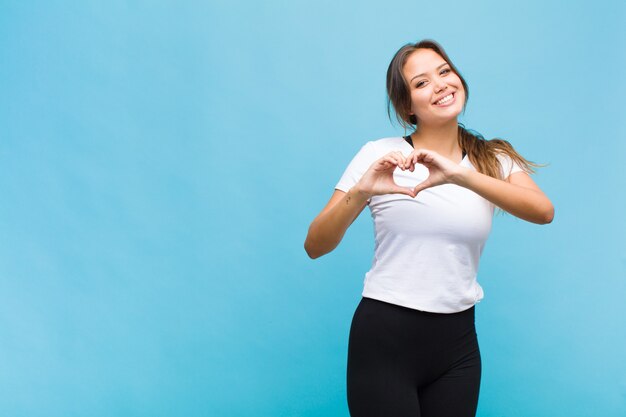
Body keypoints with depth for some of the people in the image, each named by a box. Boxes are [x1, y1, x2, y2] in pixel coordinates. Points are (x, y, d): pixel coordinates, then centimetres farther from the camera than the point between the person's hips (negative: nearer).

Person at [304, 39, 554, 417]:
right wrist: (359, 193, -26)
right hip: (385, 339, -3)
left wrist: (458, 175, -30)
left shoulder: (494, 160, 3)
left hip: (458, 344, 3)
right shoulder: (381, 155, -5)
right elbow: (315, 247, -9)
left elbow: (544, 211, -18)